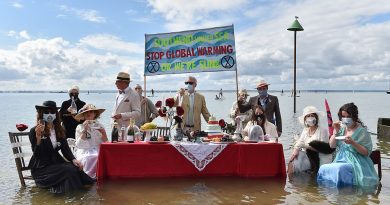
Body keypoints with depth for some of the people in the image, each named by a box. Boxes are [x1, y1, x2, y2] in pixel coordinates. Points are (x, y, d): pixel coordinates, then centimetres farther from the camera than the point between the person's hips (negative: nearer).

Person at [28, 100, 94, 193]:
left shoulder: (59, 130, 10)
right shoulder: (34, 131, -8)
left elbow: (65, 148, 6)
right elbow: (37, 155, -15)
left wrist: (73, 159, -13)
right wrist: (38, 136, -29)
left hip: (56, 162, 5)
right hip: (41, 168, -5)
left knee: (76, 167, -24)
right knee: (69, 170, -28)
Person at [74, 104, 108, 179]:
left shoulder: (99, 126, 13)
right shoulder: (80, 127, 8)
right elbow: (79, 145, -4)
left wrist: (103, 133, -10)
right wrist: (84, 130, -11)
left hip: (98, 151, 2)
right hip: (84, 152, -2)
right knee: (90, 158, -35)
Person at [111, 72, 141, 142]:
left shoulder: (134, 95, -9)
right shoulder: (119, 94, 16)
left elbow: (137, 113, -14)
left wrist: (122, 115, -21)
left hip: (126, 128, -7)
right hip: (115, 127, 8)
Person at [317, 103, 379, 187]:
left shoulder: (362, 131, -8)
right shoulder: (342, 128, 7)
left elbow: (367, 152, -9)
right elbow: (332, 145, 6)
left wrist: (353, 143, -24)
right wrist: (336, 131, -7)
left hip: (355, 163, -5)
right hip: (341, 160, 5)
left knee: (340, 168, -34)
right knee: (323, 168, -20)